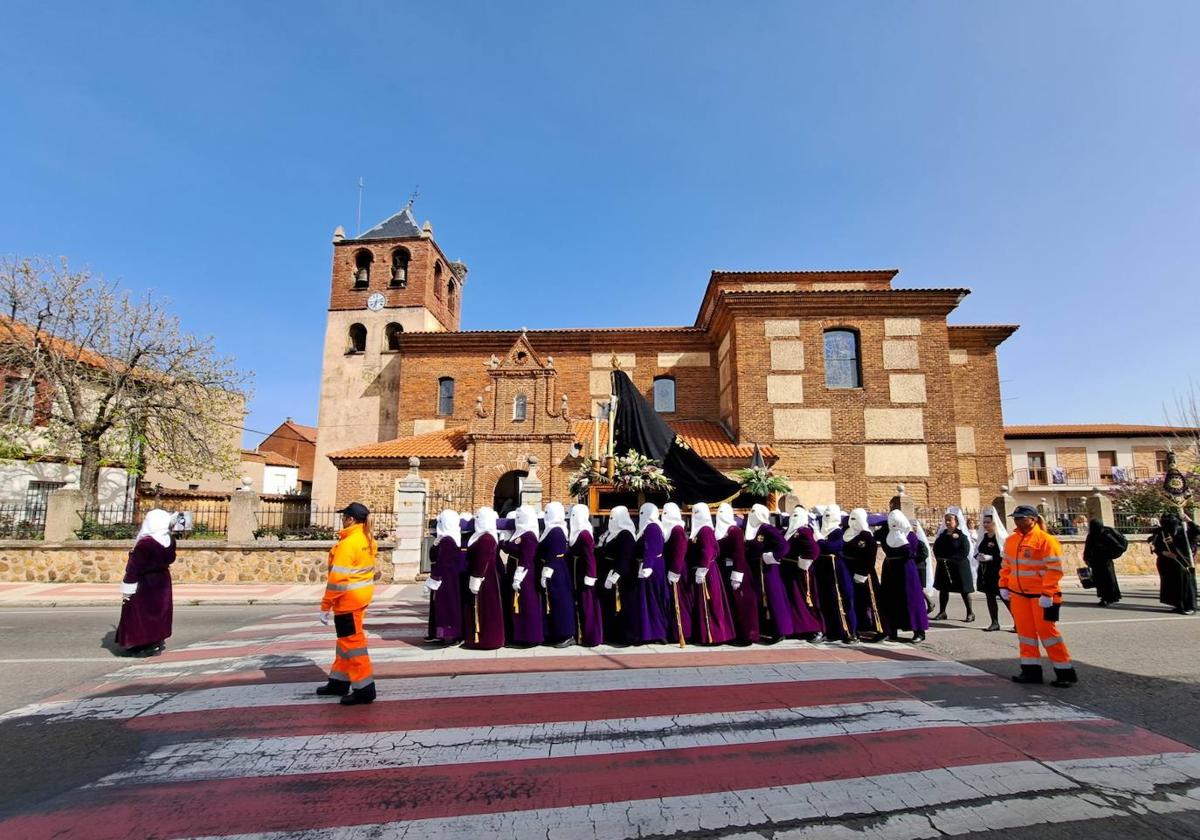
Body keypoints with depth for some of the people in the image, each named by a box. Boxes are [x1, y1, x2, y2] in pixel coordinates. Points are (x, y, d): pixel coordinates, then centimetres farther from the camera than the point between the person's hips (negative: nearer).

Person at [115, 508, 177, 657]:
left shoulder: (144, 544, -24)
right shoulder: (170, 540, -5)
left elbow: (133, 568, -18)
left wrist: (127, 590, -11)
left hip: (144, 584, -6)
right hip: (162, 581, 6)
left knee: (141, 614, 6)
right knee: (159, 610, 17)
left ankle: (143, 644, 10)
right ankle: (158, 641, 25)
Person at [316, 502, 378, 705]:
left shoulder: (347, 543, -21)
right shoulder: (368, 539, 6)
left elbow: (338, 577, -22)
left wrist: (326, 606, -15)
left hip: (348, 598, -9)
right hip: (362, 595, 9)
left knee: (352, 641, -1)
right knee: (347, 639, 19)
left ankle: (364, 688, 3)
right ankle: (339, 681, 32)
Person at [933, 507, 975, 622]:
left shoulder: (962, 535, -9)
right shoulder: (942, 533, 8)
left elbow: (965, 552, -16)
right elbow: (936, 548, 7)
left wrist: (950, 559, -19)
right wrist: (940, 559, -10)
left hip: (959, 566, -6)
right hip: (944, 567, 6)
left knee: (964, 590, 3)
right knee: (943, 588, 10)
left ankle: (970, 613, 16)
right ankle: (942, 612, 18)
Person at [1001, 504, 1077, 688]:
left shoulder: (1046, 540, -13)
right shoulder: (1011, 541, 7)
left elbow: (1054, 570, -16)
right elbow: (1006, 565, 16)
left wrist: (1047, 594, -20)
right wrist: (1003, 586, 10)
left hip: (1041, 595, -6)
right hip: (1018, 594, 7)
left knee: (1047, 631, -3)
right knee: (1025, 631, 10)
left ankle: (1065, 672, 12)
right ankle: (1031, 670, 19)